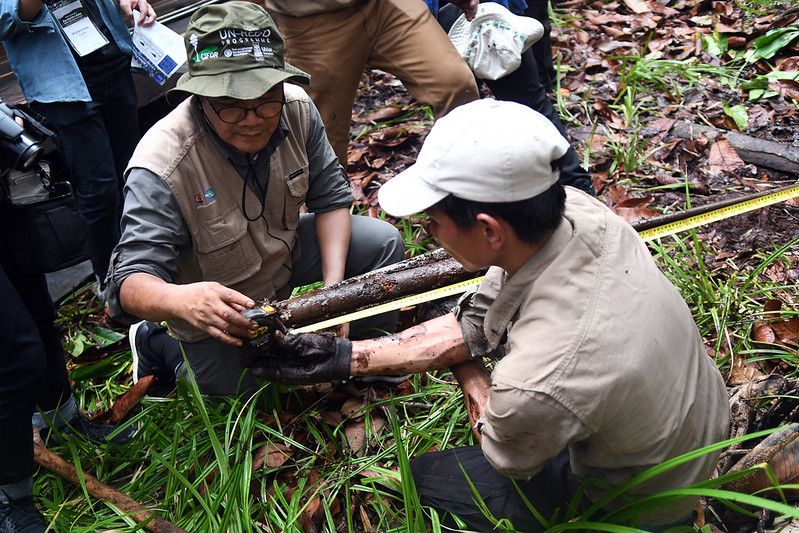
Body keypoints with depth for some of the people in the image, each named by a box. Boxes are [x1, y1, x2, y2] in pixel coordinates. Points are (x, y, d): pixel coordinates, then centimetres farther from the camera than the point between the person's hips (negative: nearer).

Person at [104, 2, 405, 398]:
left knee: (384, 242, -8)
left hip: (286, 253, 5)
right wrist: (180, 299, -61)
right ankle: (156, 346, 22)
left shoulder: (296, 109, -19)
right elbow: (130, 281, -36)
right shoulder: (161, 167, -36)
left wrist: (334, 284, -21)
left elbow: (331, 196, -7)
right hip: (216, 306, -4)